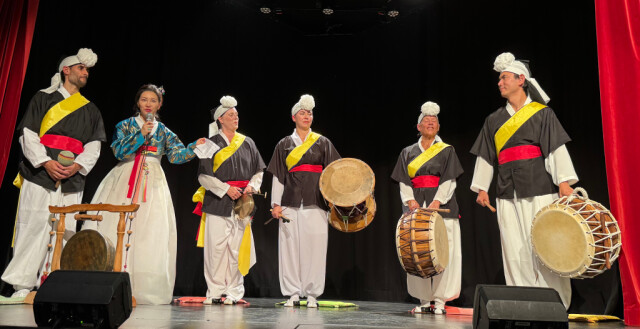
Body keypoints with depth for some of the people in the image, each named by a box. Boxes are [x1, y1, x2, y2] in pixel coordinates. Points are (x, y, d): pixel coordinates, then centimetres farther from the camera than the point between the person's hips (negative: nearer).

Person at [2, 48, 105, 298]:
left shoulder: (91, 110, 19)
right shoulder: (43, 98, 11)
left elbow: (93, 146, 10)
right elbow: (28, 135, 2)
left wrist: (78, 165, -8)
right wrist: (45, 162, -12)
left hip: (72, 182, 3)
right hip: (39, 176, -2)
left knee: (63, 232, -2)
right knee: (33, 228, -5)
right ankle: (22, 286, 2)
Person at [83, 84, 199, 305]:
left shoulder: (163, 131, 12)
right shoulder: (126, 125, 7)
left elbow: (177, 155, 1)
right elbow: (119, 152, -7)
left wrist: (195, 147, -14)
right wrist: (141, 134, -14)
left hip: (152, 184, 2)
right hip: (125, 182, -1)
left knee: (149, 234, -5)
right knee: (117, 228, -6)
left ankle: (141, 287, -1)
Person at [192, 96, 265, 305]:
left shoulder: (247, 143, 14)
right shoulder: (212, 144, 5)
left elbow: (259, 170, 17)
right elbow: (203, 175, -2)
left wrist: (252, 186, -3)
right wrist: (226, 189, -11)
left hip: (242, 203, 2)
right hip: (217, 203, -2)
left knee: (236, 248, 1)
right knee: (216, 247, -4)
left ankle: (233, 292, 10)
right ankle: (215, 291, 7)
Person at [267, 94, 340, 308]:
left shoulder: (322, 143, 11)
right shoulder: (284, 144, 13)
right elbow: (278, 175, 10)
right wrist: (276, 203, 2)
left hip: (315, 202, -1)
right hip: (291, 201, 1)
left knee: (314, 246, -4)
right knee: (290, 245, -1)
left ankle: (312, 294, 6)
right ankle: (293, 293, 9)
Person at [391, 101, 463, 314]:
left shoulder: (447, 150, 9)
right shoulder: (408, 152, 14)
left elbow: (449, 180, -1)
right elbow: (404, 181, 7)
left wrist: (436, 201, -15)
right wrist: (410, 201, -10)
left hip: (441, 206, -1)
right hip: (415, 207, 2)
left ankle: (439, 300, 0)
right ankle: (424, 300, 6)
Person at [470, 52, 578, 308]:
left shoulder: (542, 113, 6)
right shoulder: (494, 120, 17)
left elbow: (557, 148, -2)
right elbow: (485, 156, 17)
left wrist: (564, 182, -13)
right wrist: (482, 188, 12)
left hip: (540, 190, -3)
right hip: (508, 195, 4)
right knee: (515, 252, 1)